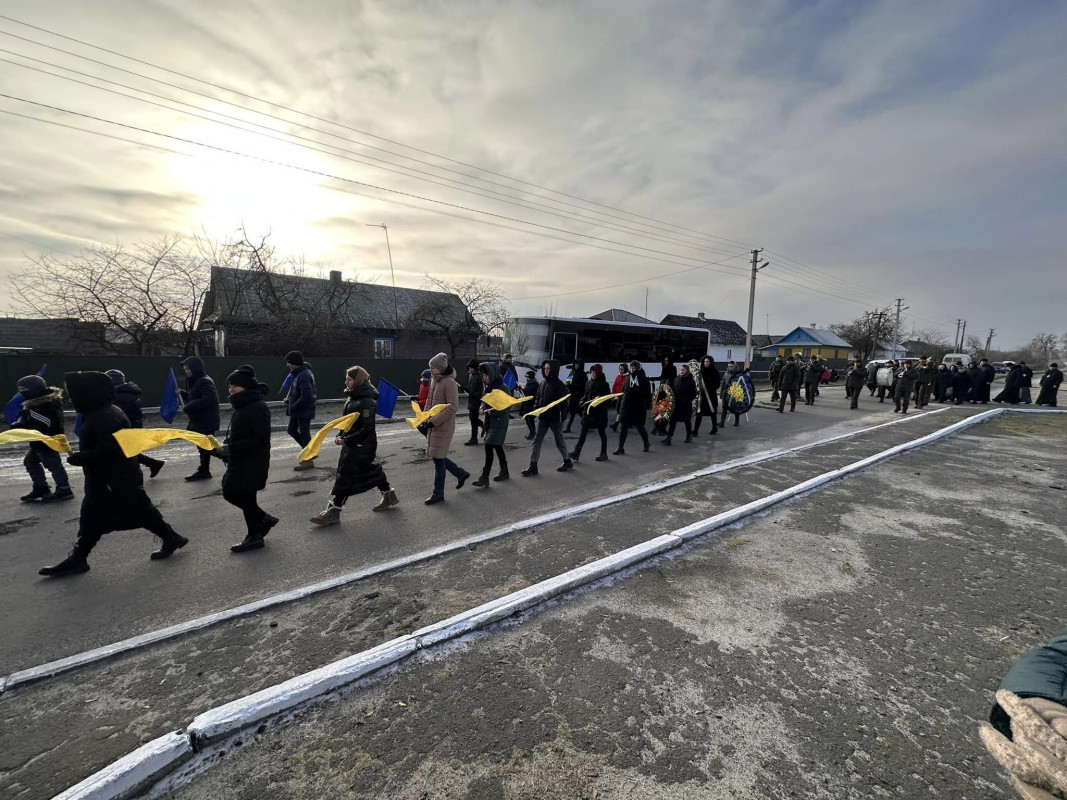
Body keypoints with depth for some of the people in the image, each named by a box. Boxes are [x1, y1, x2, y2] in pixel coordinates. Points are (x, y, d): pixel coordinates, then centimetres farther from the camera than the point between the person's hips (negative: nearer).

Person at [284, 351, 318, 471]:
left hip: (304, 411, -10)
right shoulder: (298, 373, 8)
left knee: (304, 434, 1)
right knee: (292, 430, 19)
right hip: (297, 411, 10)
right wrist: (288, 398, 3)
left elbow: (307, 397, -30)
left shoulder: (304, 376, -24)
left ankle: (309, 460, 15)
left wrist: (293, 407, -19)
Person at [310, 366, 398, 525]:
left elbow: (367, 428, -23)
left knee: (344, 477, -4)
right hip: (352, 445, 10)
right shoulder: (352, 397, 9)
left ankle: (333, 511, 6)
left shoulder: (366, 402, -21)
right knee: (372, 470, 19)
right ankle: (389, 496, 34)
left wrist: (346, 440, -21)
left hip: (362, 446, -10)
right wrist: (340, 436, 3)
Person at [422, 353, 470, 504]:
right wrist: (425, 419, 9)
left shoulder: (449, 383, -17)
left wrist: (434, 421, -23)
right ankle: (461, 473, 34)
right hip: (433, 424, 9)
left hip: (444, 426, -9)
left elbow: (453, 407, -22)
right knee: (437, 456, 15)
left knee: (438, 458, -1)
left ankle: (438, 493, 14)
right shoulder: (434, 380, 9)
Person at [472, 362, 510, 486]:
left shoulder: (502, 388, -16)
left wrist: (490, 411, -26)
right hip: (490, 421, 8)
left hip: (499, 421, -8)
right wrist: (483, 409, 0)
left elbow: (504, 407, -17)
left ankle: (484, 478, -6)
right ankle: (504, 472, 32)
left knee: (489, 446, -11)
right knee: (497, 446, 16)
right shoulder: (488, 386, 8)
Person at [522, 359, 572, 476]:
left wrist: (562, 418, -19)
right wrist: (535, 407, -3)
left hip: (555, 418, -6)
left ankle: (568, 462, 30)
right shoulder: (542, 383, 8)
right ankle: (533, 466, 7)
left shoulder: (559, 385, -12)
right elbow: (538, 398, 16)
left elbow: (563, 403, -14)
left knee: (559, 441, 10)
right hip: (542, 417, 6)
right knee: (537, 441, 3)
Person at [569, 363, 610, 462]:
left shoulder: (603, 384, -8)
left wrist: (599, 399, -25)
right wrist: (583, 400, 0)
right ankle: (576, 453, -1)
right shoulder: (588, 383, 9)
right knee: (583, 432, 1)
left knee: (602, 432, 9)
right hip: (588, 410, 5)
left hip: (599, 412, -5)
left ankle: (604, 454, 23)